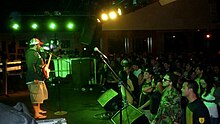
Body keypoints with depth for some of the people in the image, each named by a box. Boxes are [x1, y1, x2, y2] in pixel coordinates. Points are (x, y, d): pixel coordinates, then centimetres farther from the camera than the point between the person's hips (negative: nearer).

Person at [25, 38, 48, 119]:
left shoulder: (35, 53, 19)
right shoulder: (31, 53, -15)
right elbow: (30, 66, -25)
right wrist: (35, 78, -27)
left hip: (39, 79, 11)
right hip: (34, 80, -11)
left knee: (40, 95, 21)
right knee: (36, 97, -7)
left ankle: (38, 110, 34)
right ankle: (36, 114, -2)